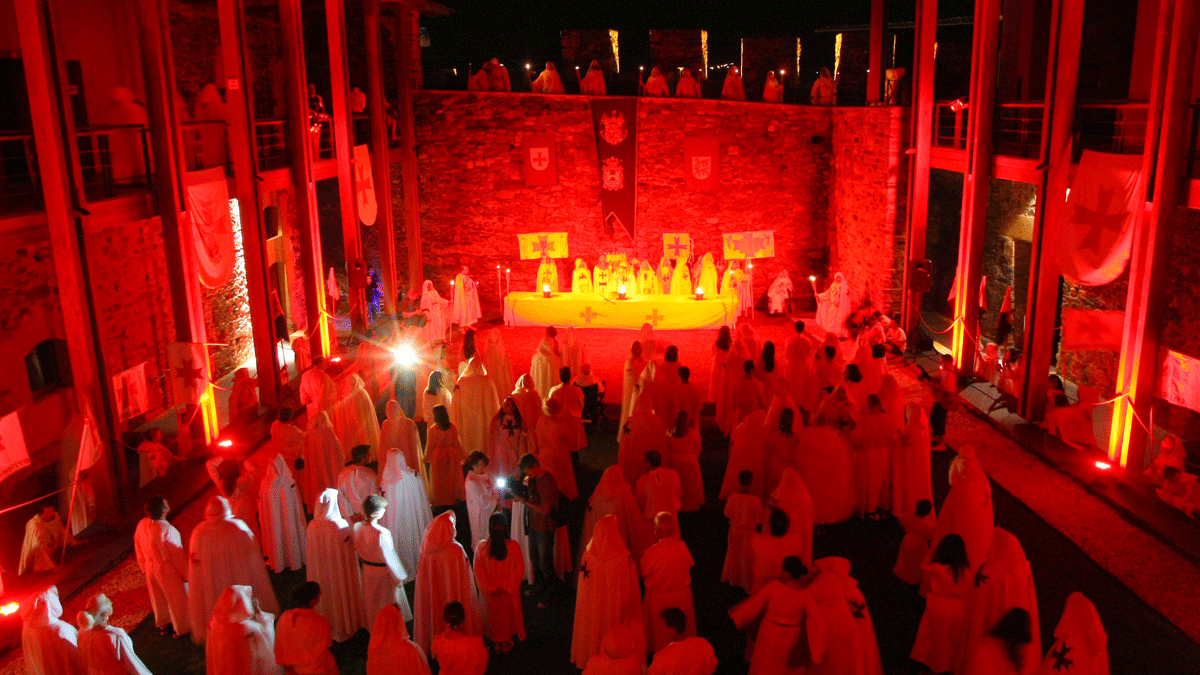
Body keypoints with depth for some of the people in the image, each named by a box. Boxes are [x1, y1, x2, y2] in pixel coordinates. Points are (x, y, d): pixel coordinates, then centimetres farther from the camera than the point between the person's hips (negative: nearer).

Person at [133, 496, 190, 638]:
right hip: (168, 569, -6)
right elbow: (177, 555, -23)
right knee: (177, 599, 15)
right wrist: (186, 574, -9)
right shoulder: (167, 530, -33)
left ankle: (163, 626, 45)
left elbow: (139, 551, 3)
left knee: (158, 598, 25)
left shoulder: (141, 525, -12)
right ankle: (181, 629, 32)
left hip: (151, 568, 6)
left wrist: (145, 568, 18)